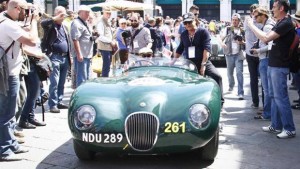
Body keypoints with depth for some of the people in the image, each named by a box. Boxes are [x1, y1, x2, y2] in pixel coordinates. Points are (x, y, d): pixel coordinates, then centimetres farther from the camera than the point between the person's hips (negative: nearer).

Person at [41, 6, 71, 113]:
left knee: (61, 83, 12)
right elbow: (42, 23, -28)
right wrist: (55, 19, -24)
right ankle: (53, 105, -4)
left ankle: (59, 102, 21)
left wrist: (69, 57, 18)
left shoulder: (64, 27, 18)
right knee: (54, 83, -8)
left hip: (65, 58, 7)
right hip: (55, 57, -7)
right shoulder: (51, 25, -4)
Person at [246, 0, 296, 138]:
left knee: (281, 98, -6)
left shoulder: (286, 24, -17)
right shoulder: (279, 23, 14)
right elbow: (268, 38, 17)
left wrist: (251, 25, -14)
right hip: (273, 65, 10)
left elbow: (266, 38, -24)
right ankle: (276, 126, 22)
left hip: (279, 67, -10)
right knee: (274, 96, 14)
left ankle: (289, 129, 1)